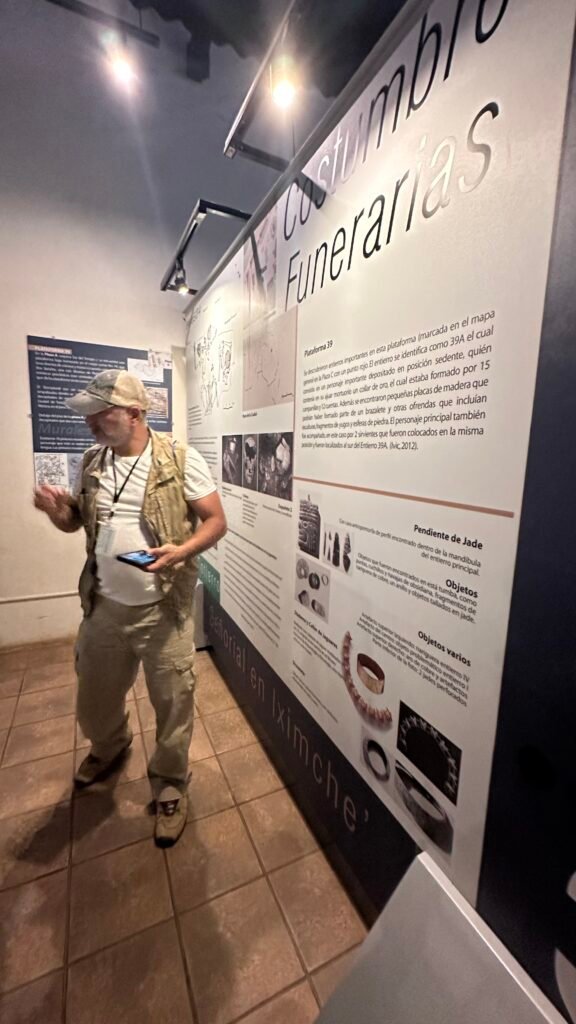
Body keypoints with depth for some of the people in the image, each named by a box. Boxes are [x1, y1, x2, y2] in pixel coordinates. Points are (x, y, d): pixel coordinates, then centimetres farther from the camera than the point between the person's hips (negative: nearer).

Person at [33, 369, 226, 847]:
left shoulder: (182, 460, -12)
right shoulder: (91, 462, 5)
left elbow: (216, 521, -10)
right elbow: (76, 522, 15)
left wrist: (182, 550, -28)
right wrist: (55, 509, -8)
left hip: (164, 610, -5)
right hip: (104, 607, 5)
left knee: (173, 704, 11)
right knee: (95, 702, 25)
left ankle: (170, 783, 39)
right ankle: (110, 748, 59)